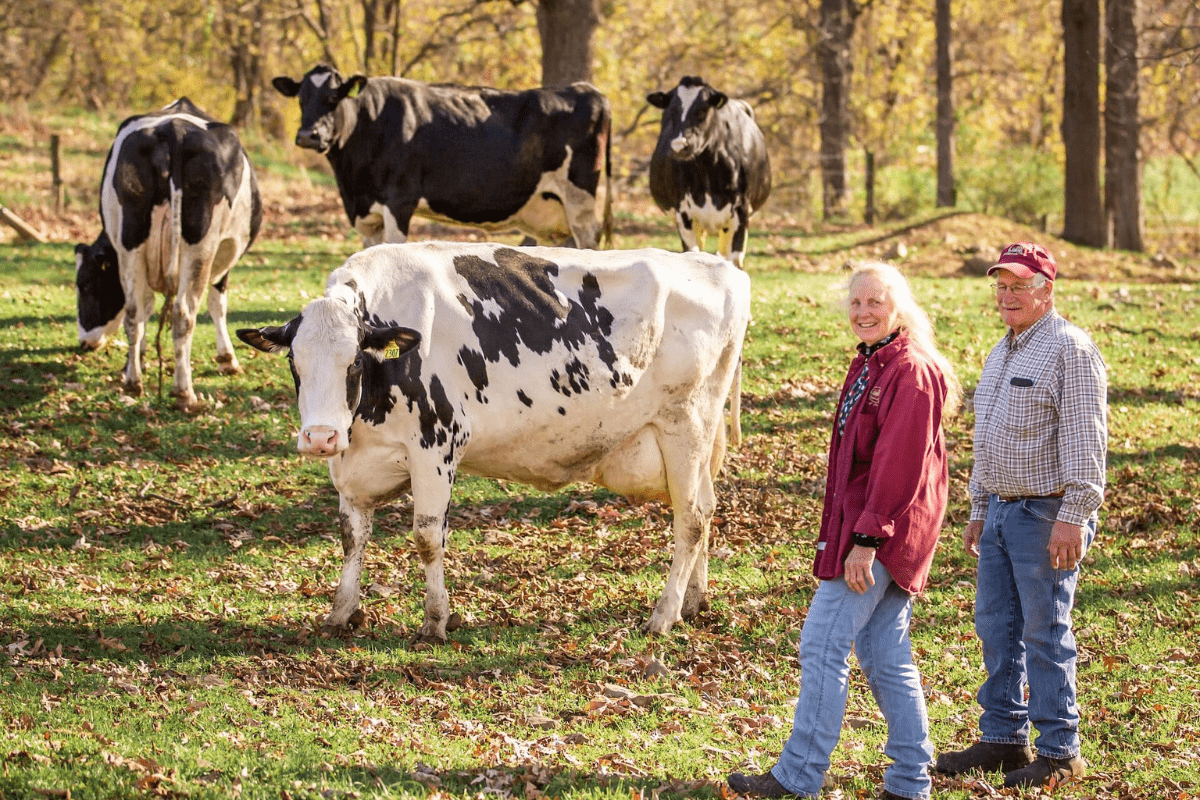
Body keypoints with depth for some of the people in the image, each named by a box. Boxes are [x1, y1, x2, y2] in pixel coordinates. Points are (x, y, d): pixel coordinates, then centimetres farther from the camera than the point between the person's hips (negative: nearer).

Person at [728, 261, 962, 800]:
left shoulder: (910, 372, -14)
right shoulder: (869, 366, 16)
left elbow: (898, 466, -20)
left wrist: (866, 540, -22)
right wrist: (840, 532, 21)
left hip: (880, 532, -10)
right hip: (858, 526, 10)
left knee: (822, 644, -9)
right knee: (885, 659, 10)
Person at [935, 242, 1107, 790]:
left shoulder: (1069, 349, -12)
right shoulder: (1001, 353, 17)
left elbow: (1085, 441, -18)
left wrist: (1072, 518, -22)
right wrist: (979, 511, 21)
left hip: (1046, 516, -9)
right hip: (1001, 512, 9)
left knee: (1045, 634, -5)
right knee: (996, 628, 11)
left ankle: (1059, 754, 2)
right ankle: (1003, 739, 19)